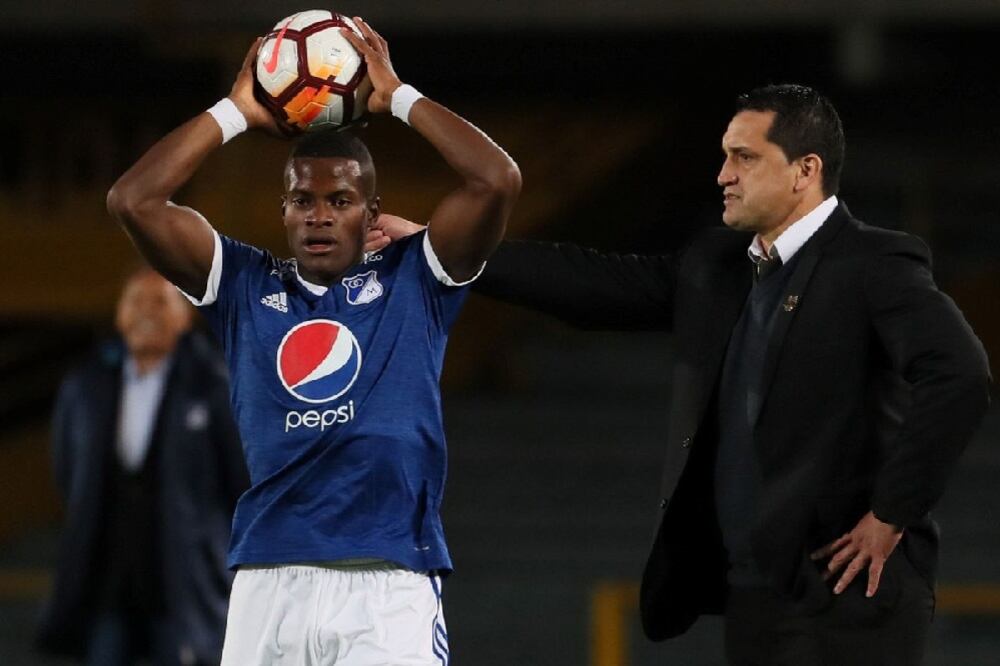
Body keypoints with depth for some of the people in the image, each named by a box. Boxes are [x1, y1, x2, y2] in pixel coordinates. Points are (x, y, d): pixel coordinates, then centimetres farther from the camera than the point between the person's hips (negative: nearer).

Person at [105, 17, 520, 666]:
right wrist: (235, 112, 13)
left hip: (389, 581, -2)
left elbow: (497, 182, -2)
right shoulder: (247, 285, 16)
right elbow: (134, 201, 8)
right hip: (268, 581, 2)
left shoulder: (412, 281, 11)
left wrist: (399, 97, 6)